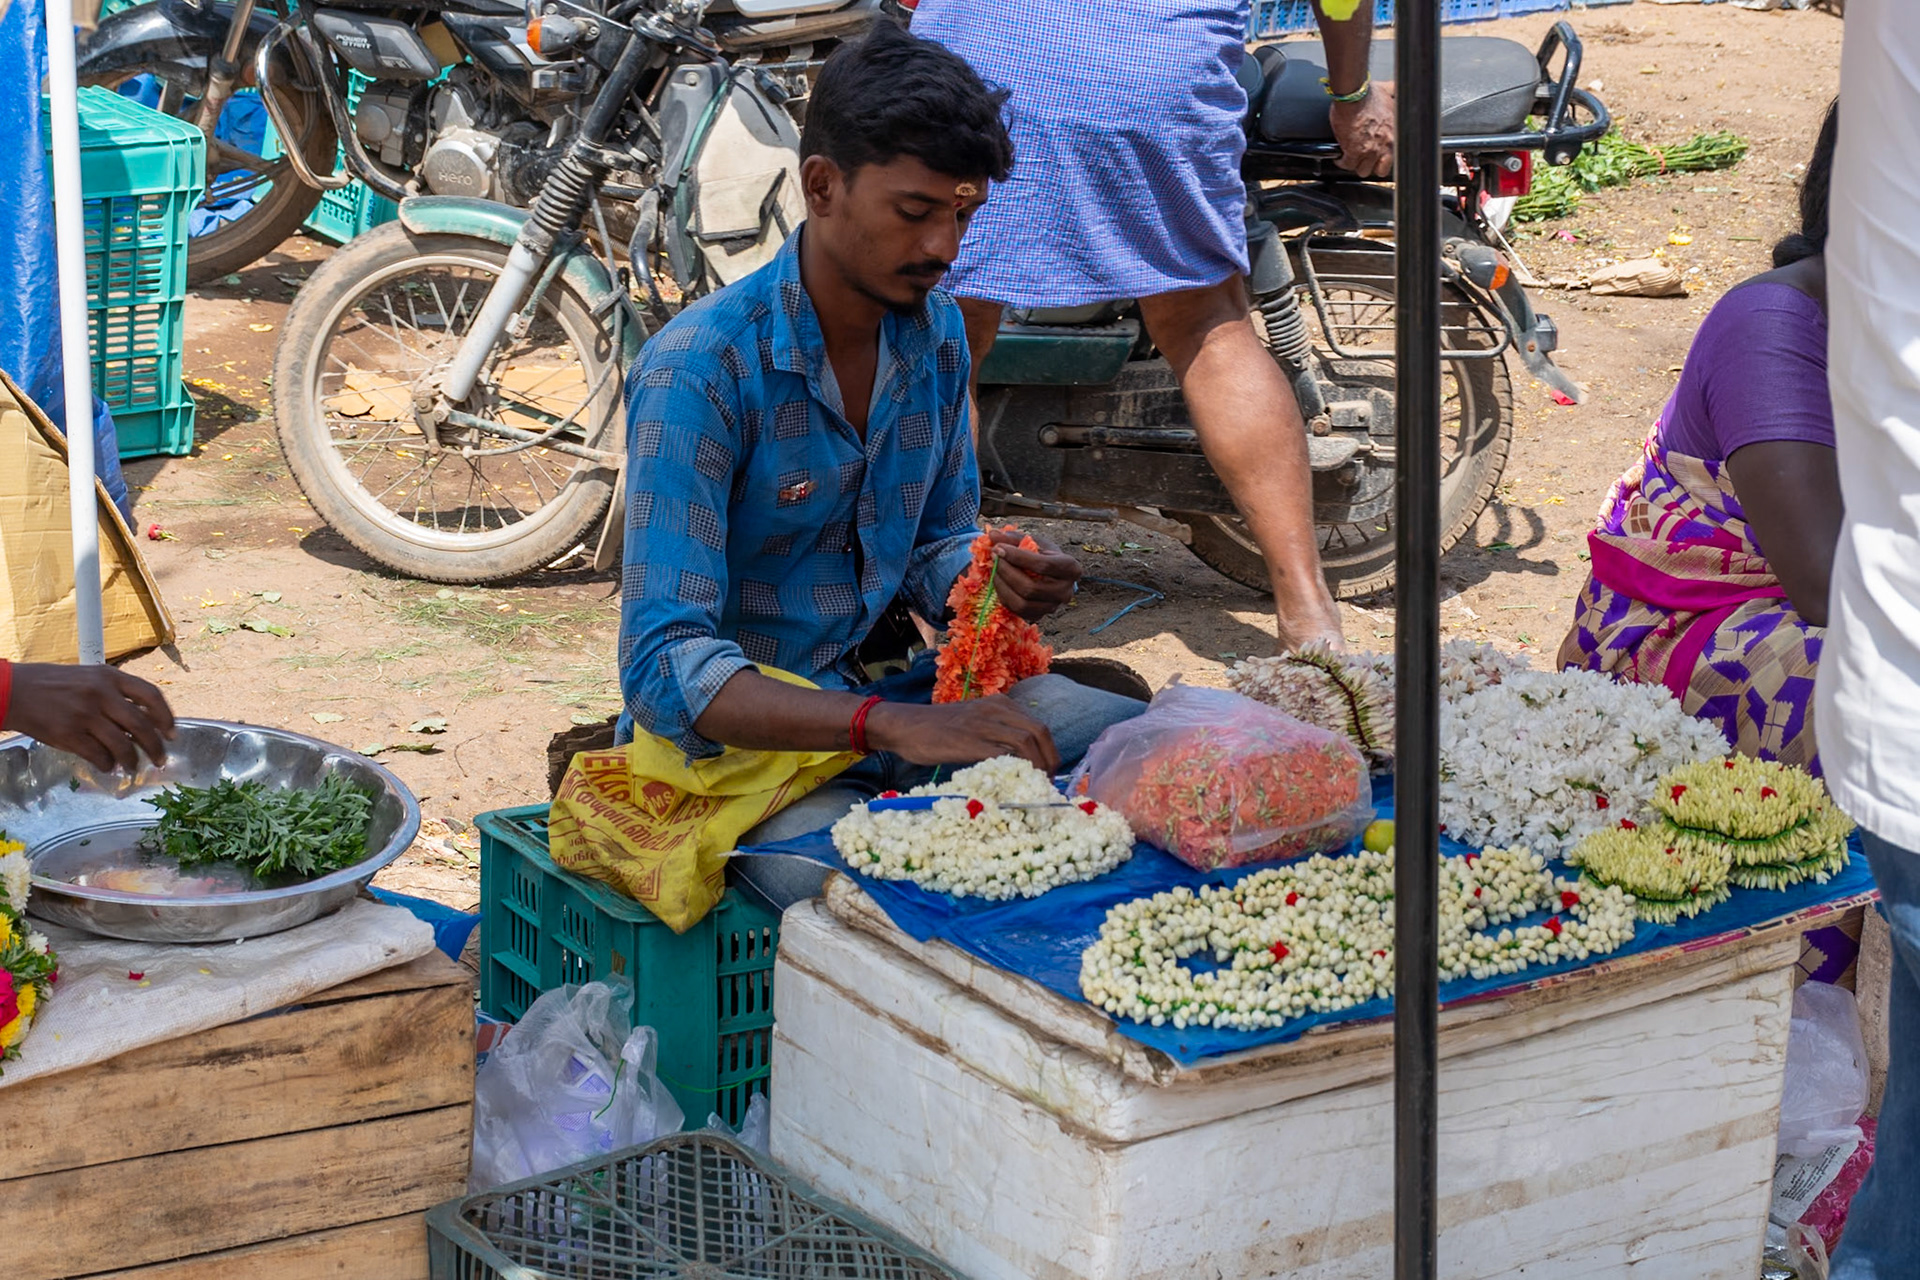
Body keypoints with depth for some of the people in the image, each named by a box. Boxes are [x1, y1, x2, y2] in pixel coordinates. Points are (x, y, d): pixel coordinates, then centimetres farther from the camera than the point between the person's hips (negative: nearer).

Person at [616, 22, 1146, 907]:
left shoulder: (935, 332, 3)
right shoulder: (702, 368, -20)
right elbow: (663, 668, -27)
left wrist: (1001, 584, -10)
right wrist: (895, 726, -39)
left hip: (892, 693, 7)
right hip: (735, 734, -7)